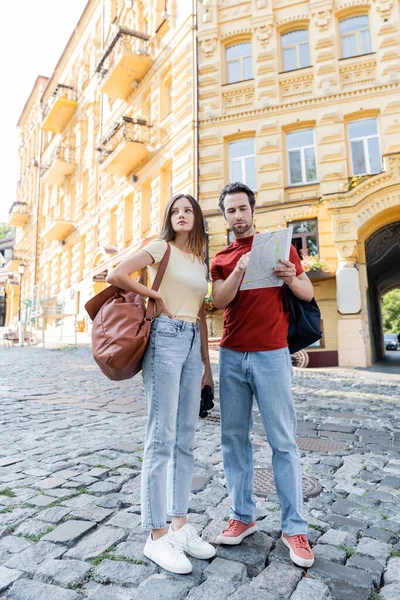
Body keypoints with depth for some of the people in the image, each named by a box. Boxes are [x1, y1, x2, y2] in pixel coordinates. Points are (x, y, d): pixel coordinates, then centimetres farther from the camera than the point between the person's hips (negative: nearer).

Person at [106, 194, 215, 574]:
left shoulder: (200, 262, 19)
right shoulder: (161, 247, 1)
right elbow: (116, 276, -12)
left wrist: (207, 364, 16)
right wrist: (156, 296, -5)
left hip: (192, 343, 7)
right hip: (165, 338, -7)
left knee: (185, 439, 10)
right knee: (161, 438, -4)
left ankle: (180, 525, 23)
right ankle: (156, 537, 9)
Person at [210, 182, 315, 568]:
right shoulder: (221, 258, 12)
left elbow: (308, 294, 5)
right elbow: (219, 301, -4)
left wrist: (291, 279, -16)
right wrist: (239, 270, -20)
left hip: (271, 354, -3)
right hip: (231, 355, 3)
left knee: (283, 441, 1)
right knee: (234, 437, 7)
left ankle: (294, 527, 14)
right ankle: (242, 516, 21)